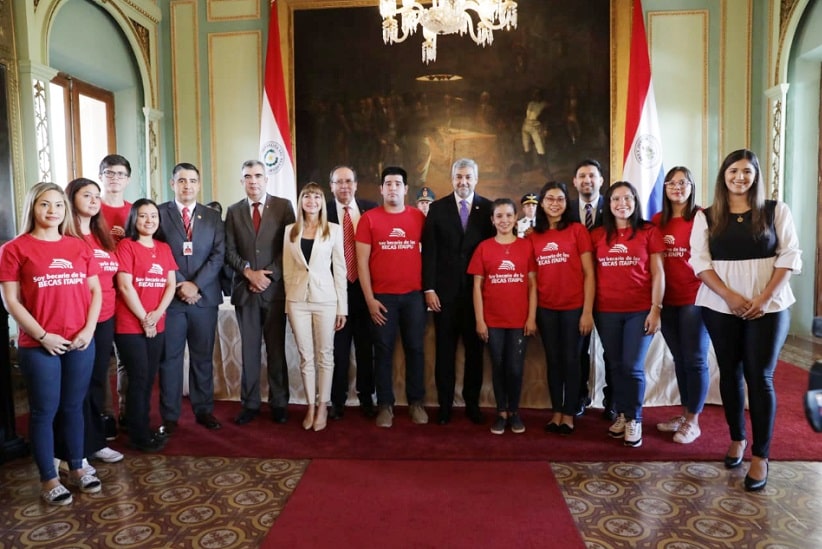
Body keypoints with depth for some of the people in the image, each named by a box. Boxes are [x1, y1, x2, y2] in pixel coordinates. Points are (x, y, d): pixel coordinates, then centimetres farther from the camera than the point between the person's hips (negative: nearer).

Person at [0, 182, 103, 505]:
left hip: (81, 342, 3)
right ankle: (48, 479, 19)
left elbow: (95, 290, 8)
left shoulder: (79, 246, 8)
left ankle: (77, 469, 26)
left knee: (73, 407, 13)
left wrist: (89, 329, -4)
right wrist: (42, 336, -12)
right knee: (44, 411, 6)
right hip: (39, 345, -3)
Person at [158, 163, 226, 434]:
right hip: (170, 296, -2)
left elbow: (218, 255, 1)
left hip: (205, 296, 2)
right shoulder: (159, 213, 3)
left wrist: (196, 284, -11)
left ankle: (204, 410, 20)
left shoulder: (213, 217, 10)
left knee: (203, 357, 9)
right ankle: (169, 415, 15)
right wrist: (180, 285, -12)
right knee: (170, 358, 4)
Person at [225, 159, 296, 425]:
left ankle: (279, 403, 17)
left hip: (275, 288, -2)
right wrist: (249, 271, -10)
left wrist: (269, 274, -11)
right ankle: (250, 403, 17)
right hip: (245, 289, 2)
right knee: (249, 350, 7)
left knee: (276, 349, 6)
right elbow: (229, 251, 6)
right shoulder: (234, 211, 10)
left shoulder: (283, 206, 2)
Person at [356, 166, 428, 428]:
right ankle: (385, 405, 18)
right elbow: (362, 261, -2)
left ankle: (416, 402, 22)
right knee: (383, 351, 6)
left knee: (415, 349, 8)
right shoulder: (369, 218, -1)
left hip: (413, 295, 1)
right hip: (382, 297, -1)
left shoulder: (418, 217, 3)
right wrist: (369, 299, -6)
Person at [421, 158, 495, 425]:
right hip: (445, 290, 0)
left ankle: (472, 403, 24)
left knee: (475, 349, 9)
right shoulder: (437, 208, 3)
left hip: (477, 291, 0)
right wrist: (429, 288, -6)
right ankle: (445, 404, 20)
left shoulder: (488, 208, 2)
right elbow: (429, 251, 0)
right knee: (445, 350, 7)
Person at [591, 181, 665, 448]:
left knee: (633, 366, -3)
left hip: (640, 310, -2)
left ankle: (634, 419, 15)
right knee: (616, 365, 11)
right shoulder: (597, 235, 7)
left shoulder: (649, 232, 0)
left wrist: (656, 309, -8)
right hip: (606, 311, 2)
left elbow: (657, 273, -1)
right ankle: (621, 414, 27)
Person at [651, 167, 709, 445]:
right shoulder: (657, 220, 10)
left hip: (694, 298, -5)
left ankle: (693, 421, 13)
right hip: (668, 299, 5)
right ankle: (684, 413, 27)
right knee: (679, 359, 14)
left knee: (695, 359, 2)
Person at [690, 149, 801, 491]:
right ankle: (737, 439, 25)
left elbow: (790, 255, -2)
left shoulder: (776, 211, 4)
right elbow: (700, 260, -1)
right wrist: (729, 296, -13)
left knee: (760, 377, -3)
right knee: (730, 373, 9)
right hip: (720, 307, 2)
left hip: (768, 307, -1)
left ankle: (761, 455, 5)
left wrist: (765, 298, -12)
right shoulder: (706, 216, 5)